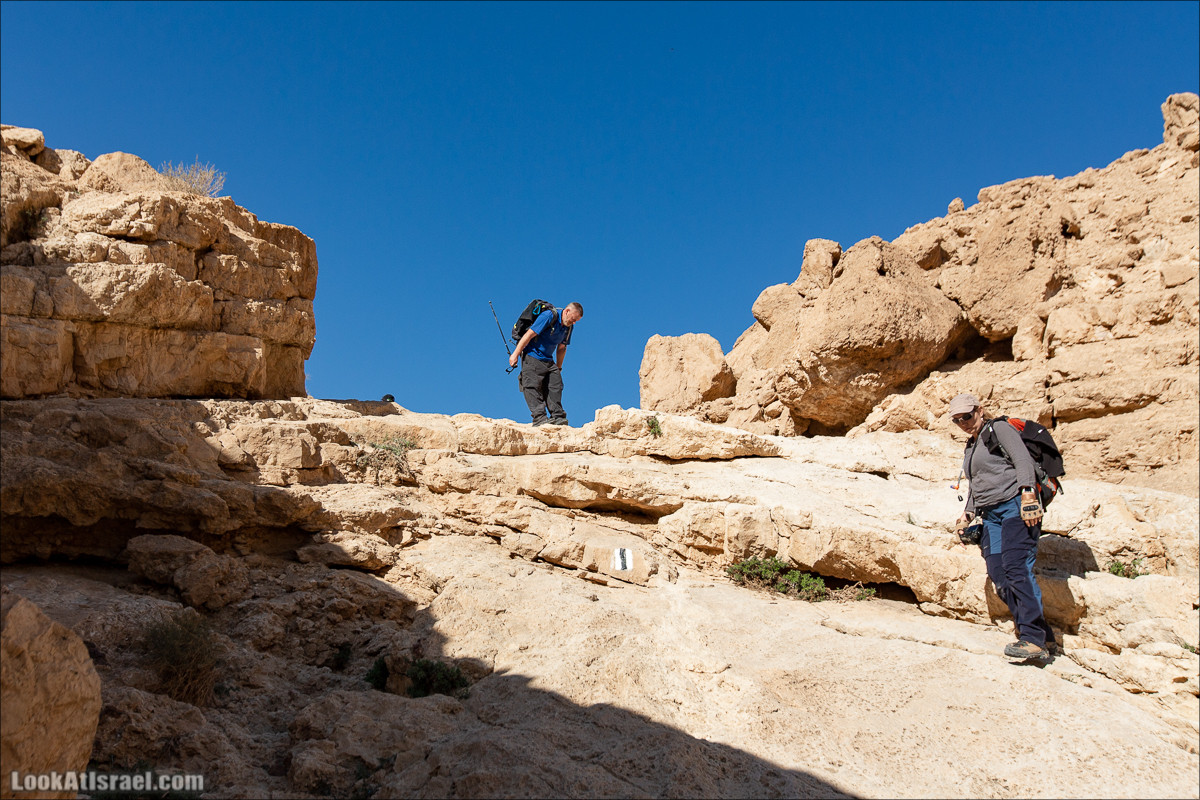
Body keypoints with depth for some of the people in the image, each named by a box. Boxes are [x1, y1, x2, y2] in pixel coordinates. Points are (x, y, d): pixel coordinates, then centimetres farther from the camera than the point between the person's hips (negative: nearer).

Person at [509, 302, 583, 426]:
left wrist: (558, 367, 22)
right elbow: (530, 334, -17)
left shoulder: (569, 327, 8)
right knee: (533, 387, -14)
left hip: (548, 360, 7)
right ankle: (539, 417, -19)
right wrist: (515, 354, -17)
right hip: (532, 357, -7)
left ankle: (557, 417, -6)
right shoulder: (549, 316, -16)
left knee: (555, 387, -5)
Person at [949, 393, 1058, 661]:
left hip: (1015, 505, -8)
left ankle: (1033, 639, -25)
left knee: (1016, 568, -21)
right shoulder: (970, 447, 26)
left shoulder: (999, 429, 4)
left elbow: (1024, 460, -10)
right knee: (998, 576, -6)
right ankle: (1044, 636, -3)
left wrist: (1027, 494, -22)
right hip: (991, 515, 8)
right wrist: (967, 513, 18)